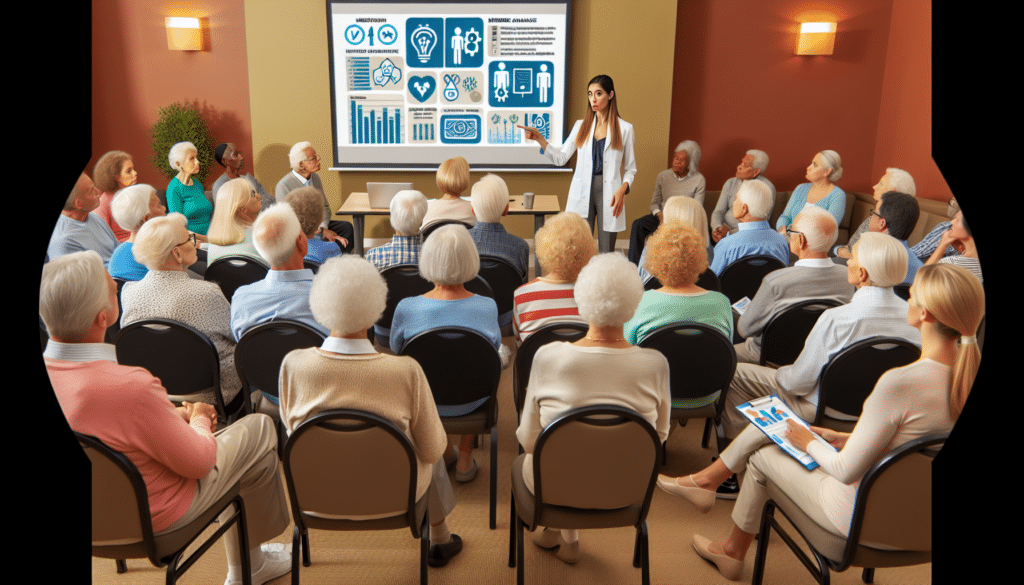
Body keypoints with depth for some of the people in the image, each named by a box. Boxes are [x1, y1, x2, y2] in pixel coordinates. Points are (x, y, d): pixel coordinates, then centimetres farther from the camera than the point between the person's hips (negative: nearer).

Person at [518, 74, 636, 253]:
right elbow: (560, 158, 7)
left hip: (609, 192, -1)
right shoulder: (581, 126, 11)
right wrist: (539, 138, -4)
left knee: (606, 253, 0)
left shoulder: (625, 128, 6)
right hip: (582, 193, 1)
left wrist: (622, 189, -10)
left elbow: (630, 168, 8)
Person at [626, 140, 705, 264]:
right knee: (638, 224, -23)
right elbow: (654, 202, 12)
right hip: (662, 217, 3)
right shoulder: (663, 176, 10)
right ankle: (633, 266, -23)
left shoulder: (698, 180, 0)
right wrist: (659, 215, -11)